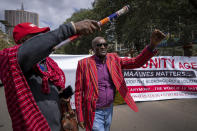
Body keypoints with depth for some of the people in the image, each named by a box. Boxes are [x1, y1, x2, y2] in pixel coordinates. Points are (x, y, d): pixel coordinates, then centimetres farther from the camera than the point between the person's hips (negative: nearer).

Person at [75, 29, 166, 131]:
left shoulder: (113, 59, -4)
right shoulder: (84, 63, -13)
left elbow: (136, 62, -13)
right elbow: (78, 92, -9)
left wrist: (152, 45, -29)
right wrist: (80, 117, -8)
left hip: (109, 109, 5)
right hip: (94, 112, -4)